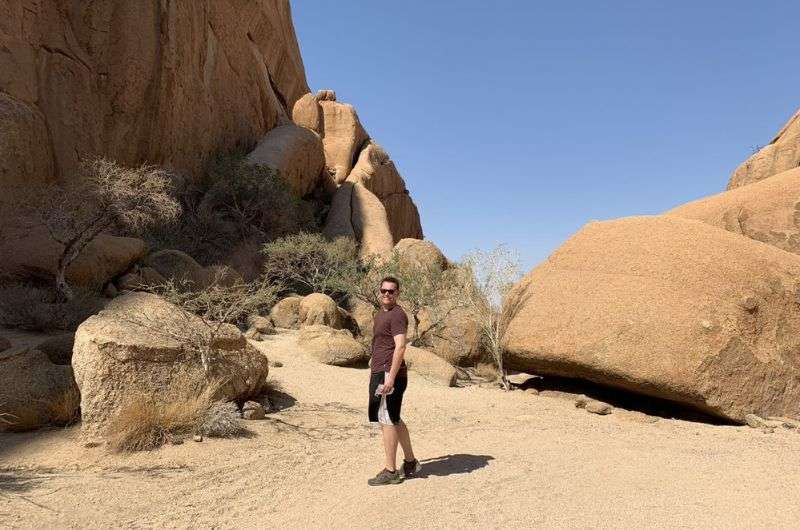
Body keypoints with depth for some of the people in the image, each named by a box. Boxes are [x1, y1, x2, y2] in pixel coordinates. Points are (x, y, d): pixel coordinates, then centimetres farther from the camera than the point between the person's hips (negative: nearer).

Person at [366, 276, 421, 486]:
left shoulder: (397, 315, -13)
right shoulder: (380, 313, 18)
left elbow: (400, 347, -21)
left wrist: (391, 376, -26)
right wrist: (373, 369, 26)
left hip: (389, 374, -10)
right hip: (379, 373, 10)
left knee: (387, 420, -4)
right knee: (394, 420, 17)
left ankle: (390, 471, 5)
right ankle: (410, 463, 30)